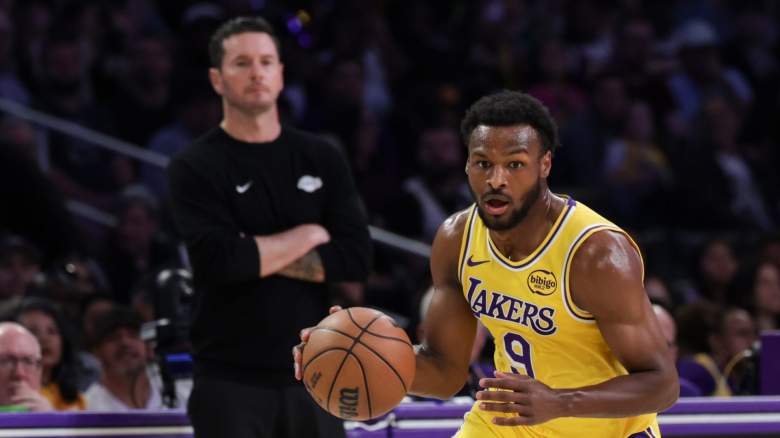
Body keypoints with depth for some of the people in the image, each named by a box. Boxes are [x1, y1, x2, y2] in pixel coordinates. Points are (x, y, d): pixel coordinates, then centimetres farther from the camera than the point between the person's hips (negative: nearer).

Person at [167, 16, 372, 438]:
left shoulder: (321, 160, 8)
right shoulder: (195, 167, -3)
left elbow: (356, 258, -2)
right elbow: (220, 259, -17)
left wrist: (259, 255, -10)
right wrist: (308, 236, -5)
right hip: (230, 381, -3)